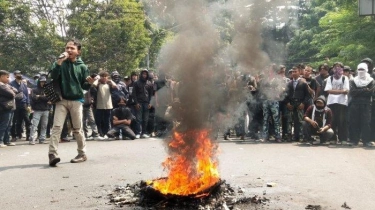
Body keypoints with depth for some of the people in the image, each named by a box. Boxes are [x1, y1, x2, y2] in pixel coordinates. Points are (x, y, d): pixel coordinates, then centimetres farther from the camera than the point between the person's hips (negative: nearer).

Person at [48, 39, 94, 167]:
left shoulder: (82, 67, 4)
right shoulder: (60, 63, 4)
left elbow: (84, 86, 7)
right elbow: (53, 76, -13)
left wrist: (90, 83, -15)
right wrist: (59, 62, -21)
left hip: (76, 100, 0)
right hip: (61, 100, 0)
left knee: (77, 129, 7)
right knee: (57, 127, -11)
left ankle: (82, 154, 17)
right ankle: (52, 154, -15)